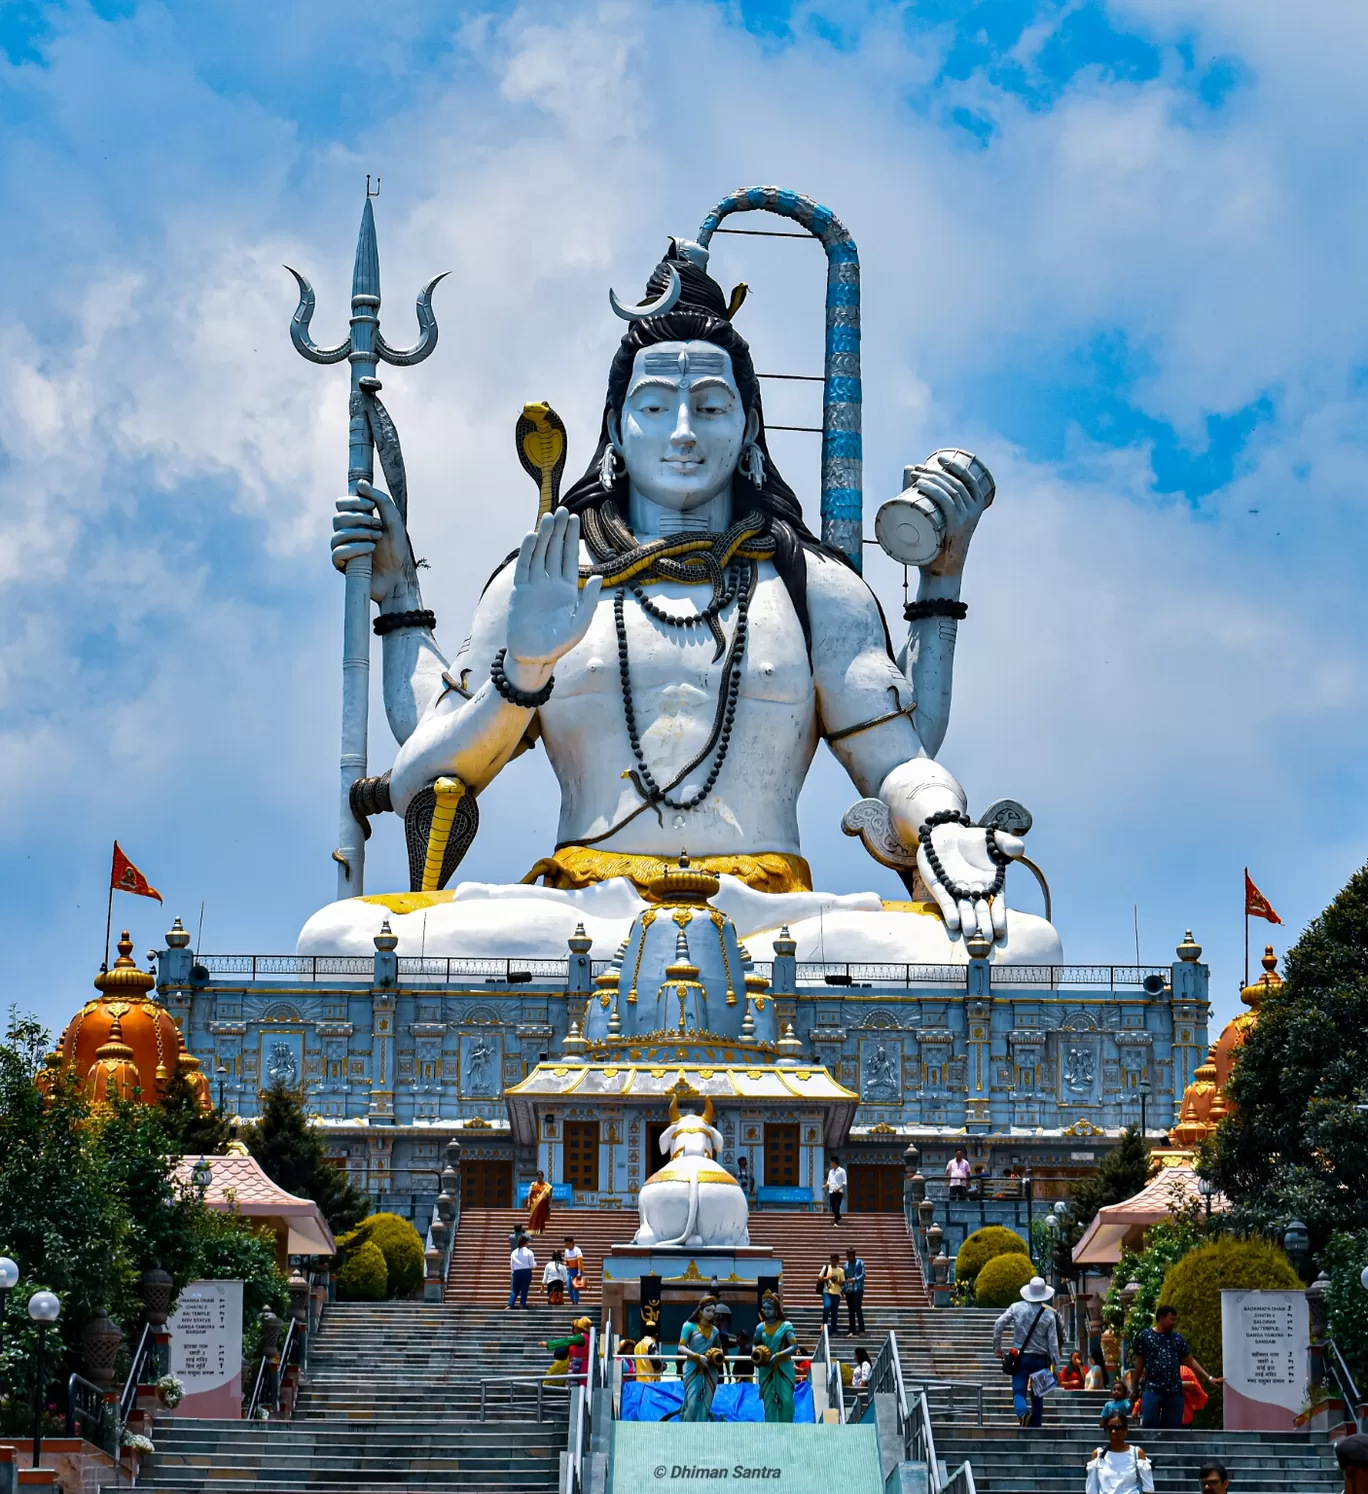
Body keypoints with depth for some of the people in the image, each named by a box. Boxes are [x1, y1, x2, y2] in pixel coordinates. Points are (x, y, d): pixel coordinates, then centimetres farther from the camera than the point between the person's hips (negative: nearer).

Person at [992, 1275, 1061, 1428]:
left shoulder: (1017, 1308, -5)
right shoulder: (1049, 1315, -6)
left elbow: (998, 1325, -6)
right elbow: (1053, 1343, -5)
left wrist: (997, 1346, 8)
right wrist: (1055, 1365, 3)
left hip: (1021, 1357, -1)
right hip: (1040, 1359, 1)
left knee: (1018, 1391, -1)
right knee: (1037, 1396, 13)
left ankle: (1022, 1411, -33)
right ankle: (1035, 1428, 15)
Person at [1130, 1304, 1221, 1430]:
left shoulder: (1178, 1338, 11)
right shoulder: (1146, 1336, 3)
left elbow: (1190, 1361, 14)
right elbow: (1139, 1364, 6)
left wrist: (1208, 1378, 9)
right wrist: (1133, 1389, 6)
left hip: (1174, 1391, 3)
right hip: (1152, 1389, -3)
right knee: (1149, 1424, -14)